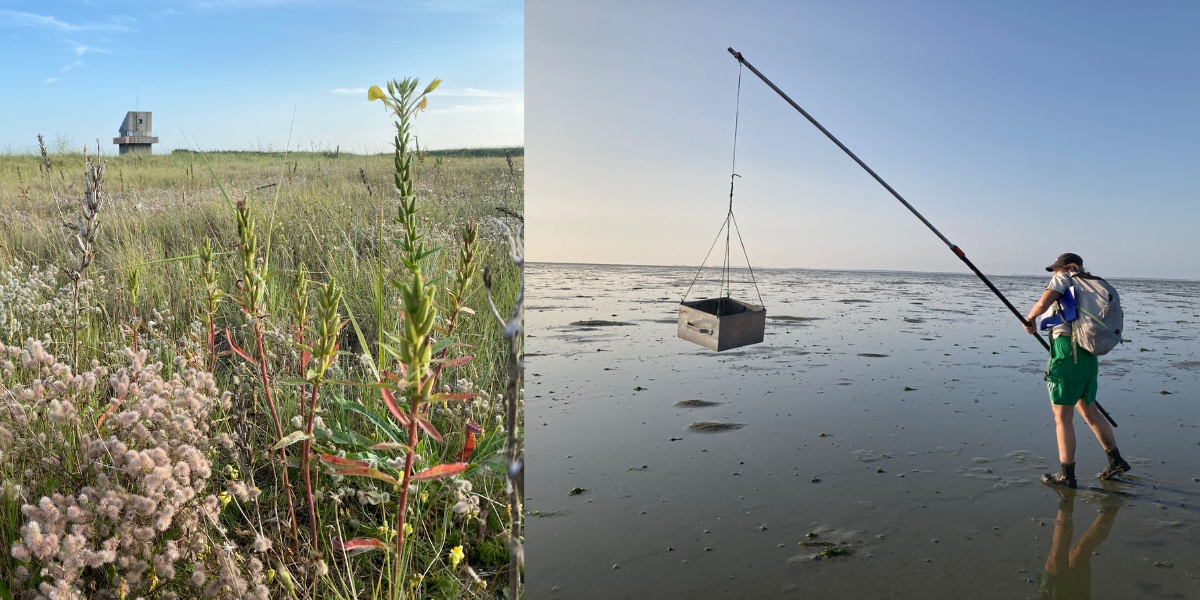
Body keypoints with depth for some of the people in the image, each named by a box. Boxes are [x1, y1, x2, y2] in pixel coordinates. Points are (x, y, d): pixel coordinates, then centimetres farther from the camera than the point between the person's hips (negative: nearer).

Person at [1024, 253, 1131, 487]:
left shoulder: (1064, 279, 2)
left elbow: (1043, 304, -15)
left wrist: (1030, 319, 4)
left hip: (1067, 350, -8)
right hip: (1089, 355, 8)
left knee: (1063, 417, 0)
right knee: (1088, 409, 24)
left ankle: (1067, 475, 6)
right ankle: (1116, 461, 30)